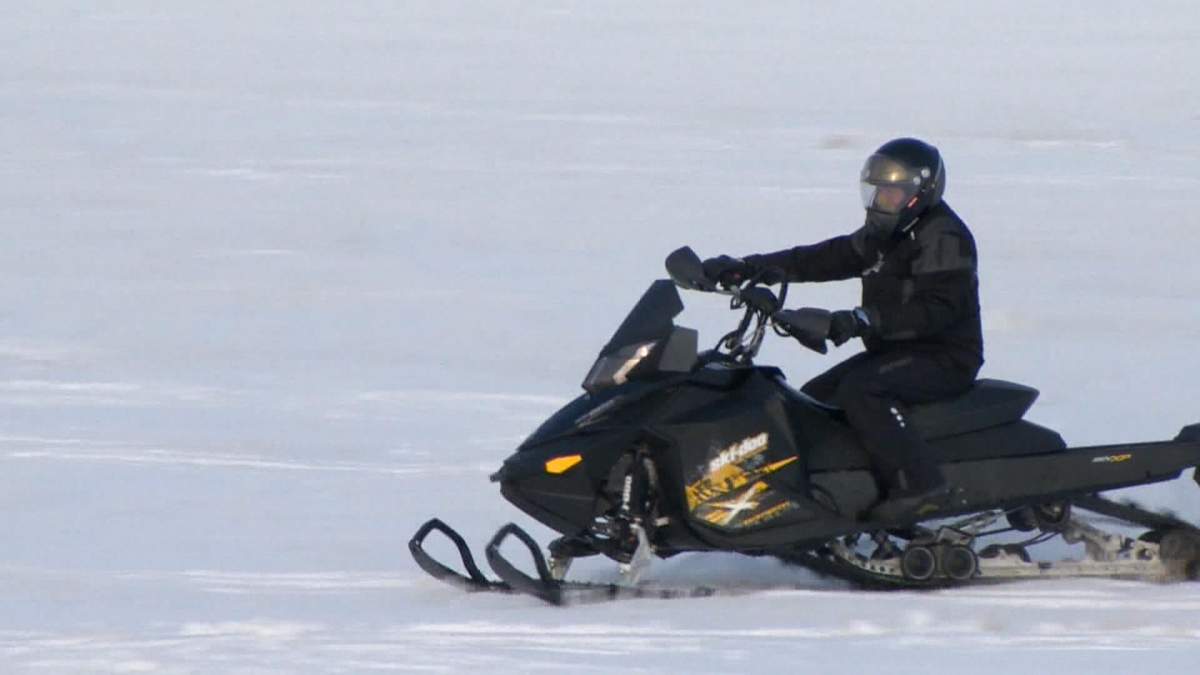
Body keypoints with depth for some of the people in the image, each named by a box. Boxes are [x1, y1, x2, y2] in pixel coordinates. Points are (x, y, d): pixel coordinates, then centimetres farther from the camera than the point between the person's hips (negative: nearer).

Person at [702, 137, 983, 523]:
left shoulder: (943, 238, -15)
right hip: (894, 352, 10)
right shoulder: (882, 237, 15)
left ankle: (917, 484, -36)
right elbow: (823, 260, 13)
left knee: (860, 390, -32)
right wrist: (747, 269, 3)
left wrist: (863, 320, -36)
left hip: (945, 357, -10)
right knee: (813, 398, 1)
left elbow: (939, 308, -27)